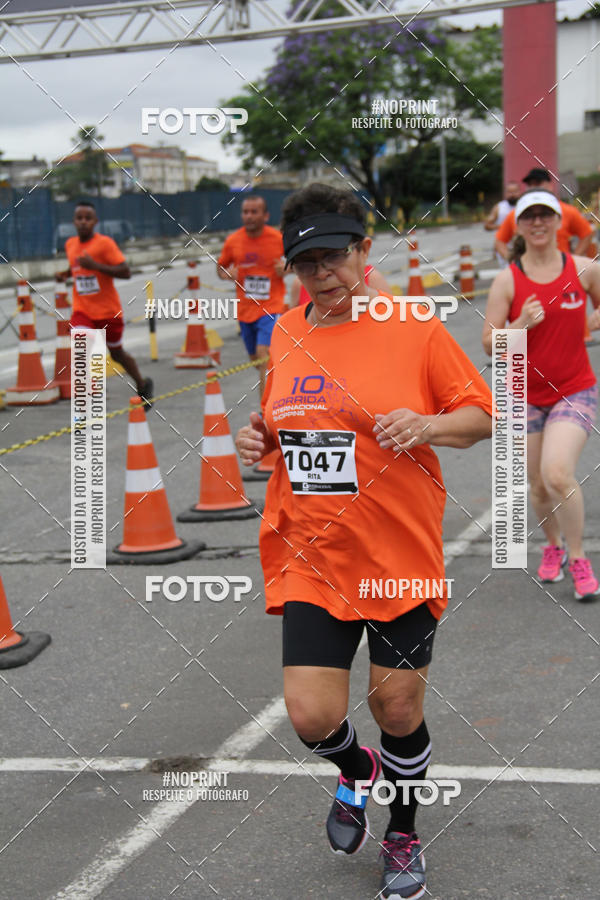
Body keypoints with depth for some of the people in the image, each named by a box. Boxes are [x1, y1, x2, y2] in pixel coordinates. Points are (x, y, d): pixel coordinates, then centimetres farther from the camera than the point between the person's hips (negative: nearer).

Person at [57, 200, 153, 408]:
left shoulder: (104, 243, -14)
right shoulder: (70, 245, 4)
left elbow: (126, 272, -20)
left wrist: (96, 266, -29)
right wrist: (65, 273, 4)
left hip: (108, 311, -3)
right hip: (82, 311, 3)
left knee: (117, 353, 13)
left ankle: (143, 385, 39)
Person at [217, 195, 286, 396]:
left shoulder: (278, 239, -7)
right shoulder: (232, 241, 0)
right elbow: (220, 267, 14)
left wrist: (286, 269, -12)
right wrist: (226, 274, -9)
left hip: (271, 307, -4)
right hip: (245, 309, 4)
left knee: (264, 353, -21)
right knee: (255, 358, 14)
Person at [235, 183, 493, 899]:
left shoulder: (414, 328, -7)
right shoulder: (286, 334, 5)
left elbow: (484, 414, -2)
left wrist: (428, 424, -21)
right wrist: (258, 437, 0)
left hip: (400, 560, -3)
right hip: (309, 558, 3)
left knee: (398, 711, 9)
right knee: (312, 717, -5)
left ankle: (403, 838, 38)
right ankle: (357, 769, 33)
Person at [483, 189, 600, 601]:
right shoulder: (508, 280, -5)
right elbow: (490, 344, -8)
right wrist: (522, 324, -22)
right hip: (526, 395, 2)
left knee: (557, 474, -21)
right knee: (539, 486, 9)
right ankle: (554, 546, 39)